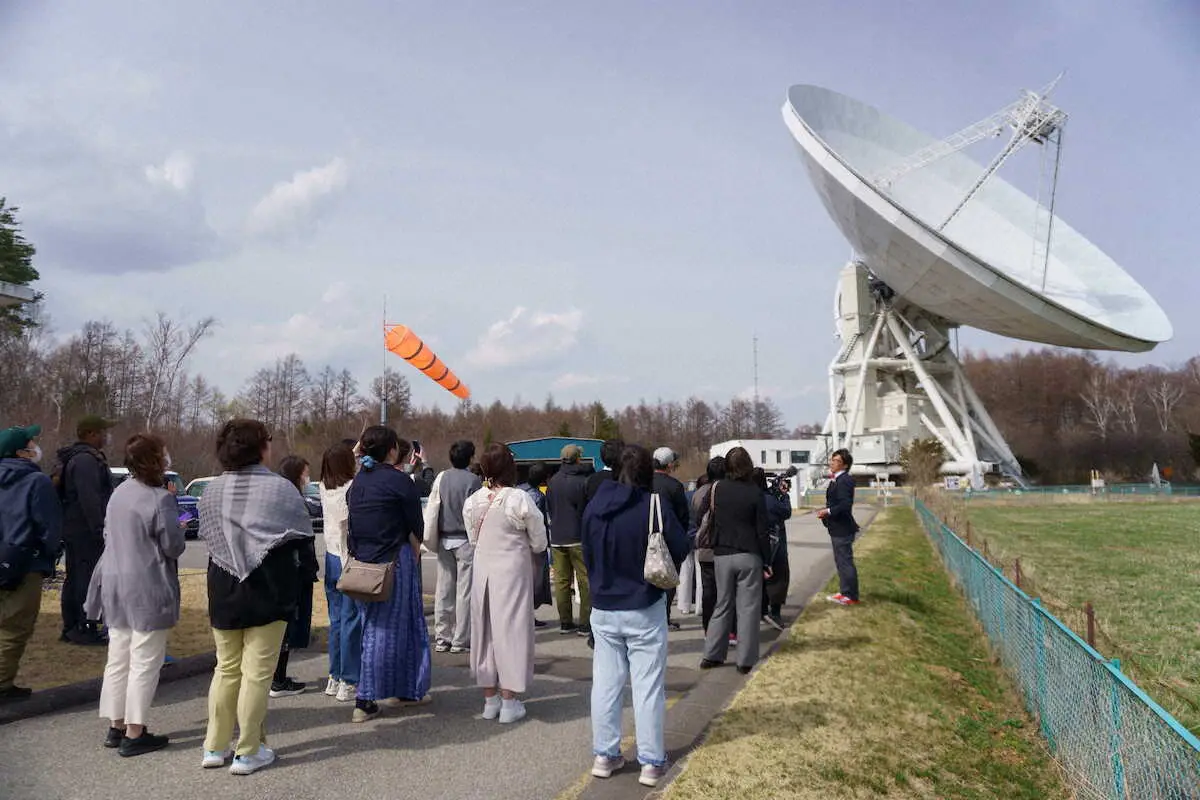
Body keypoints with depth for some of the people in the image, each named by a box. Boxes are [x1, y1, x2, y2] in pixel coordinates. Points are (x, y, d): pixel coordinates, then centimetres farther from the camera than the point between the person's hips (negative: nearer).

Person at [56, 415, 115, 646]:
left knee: (74, 579, 15)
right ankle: (86, 629, -7)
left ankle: (70, 627, 22)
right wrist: (100, 529, -26)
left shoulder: (72, 459, 19)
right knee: (89, 579, -8)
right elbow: (89, 499, -25)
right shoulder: (87, 460, -16)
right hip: (87, 531, -11)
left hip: (73, 530, 11)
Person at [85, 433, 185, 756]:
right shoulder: (160, 499, -18)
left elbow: (108, 534, 16)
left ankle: (116, 727, 24)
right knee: (144, 662, 0)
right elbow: (173, 547, -15)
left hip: (116, 585, 8)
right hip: (148, 590, -8)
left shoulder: (119, 493, 7)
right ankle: (133, 734, 5)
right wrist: (179, 531, 5)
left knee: (118, 659, 15)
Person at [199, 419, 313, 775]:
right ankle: (248, 752, 10)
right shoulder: (280, 488, -12)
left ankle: (215, 746, 24)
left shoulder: (211, 490, -1)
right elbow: (303, 536, -4)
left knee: (226, 668, 18)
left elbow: (206, 535, 7)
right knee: (257, 672, 3)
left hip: (224, 590, 4)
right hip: (268, 589, -4)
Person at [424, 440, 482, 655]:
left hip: (444, 540, 5)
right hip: (466, 540, -5)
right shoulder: (473, 480, -10)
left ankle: (441, 638, 16)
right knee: (464, 590, 0)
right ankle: (460, 640, 2)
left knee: (443, 589, 10)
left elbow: (432, 508, 5)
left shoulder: (441, 478, 2)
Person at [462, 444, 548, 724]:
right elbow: (539, 543, -6)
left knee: (484, 629, 13)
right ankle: (509, 702, 9)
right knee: (511, 629, 4)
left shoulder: (473, 501, -2)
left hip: (482, 571, 4)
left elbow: (473, 539, 7)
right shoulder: (519, 499, -15)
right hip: (512, 571, -4)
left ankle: (490, 698, 23)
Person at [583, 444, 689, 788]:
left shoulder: (594, 506, -4)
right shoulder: (654, 508, -17)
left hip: (603, 610, 4)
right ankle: (651, 762, 12)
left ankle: (605, 755, 22)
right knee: (648, 687, 6)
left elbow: (587, 554, 4)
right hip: (645, 610, -4)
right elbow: (680, 549, -9)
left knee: (605, 683, 13)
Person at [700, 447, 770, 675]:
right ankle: (745, 660, 6)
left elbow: (710, 521, 6)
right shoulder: (755, 493, -9)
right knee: (748, 608, 4)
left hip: (722, 555, 3)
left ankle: (712, 655, 15)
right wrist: (766, 561, 0)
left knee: (722, 605, 14)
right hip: (749, 556, -3)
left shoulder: (717, 489, -1)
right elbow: (762, 531, -6)